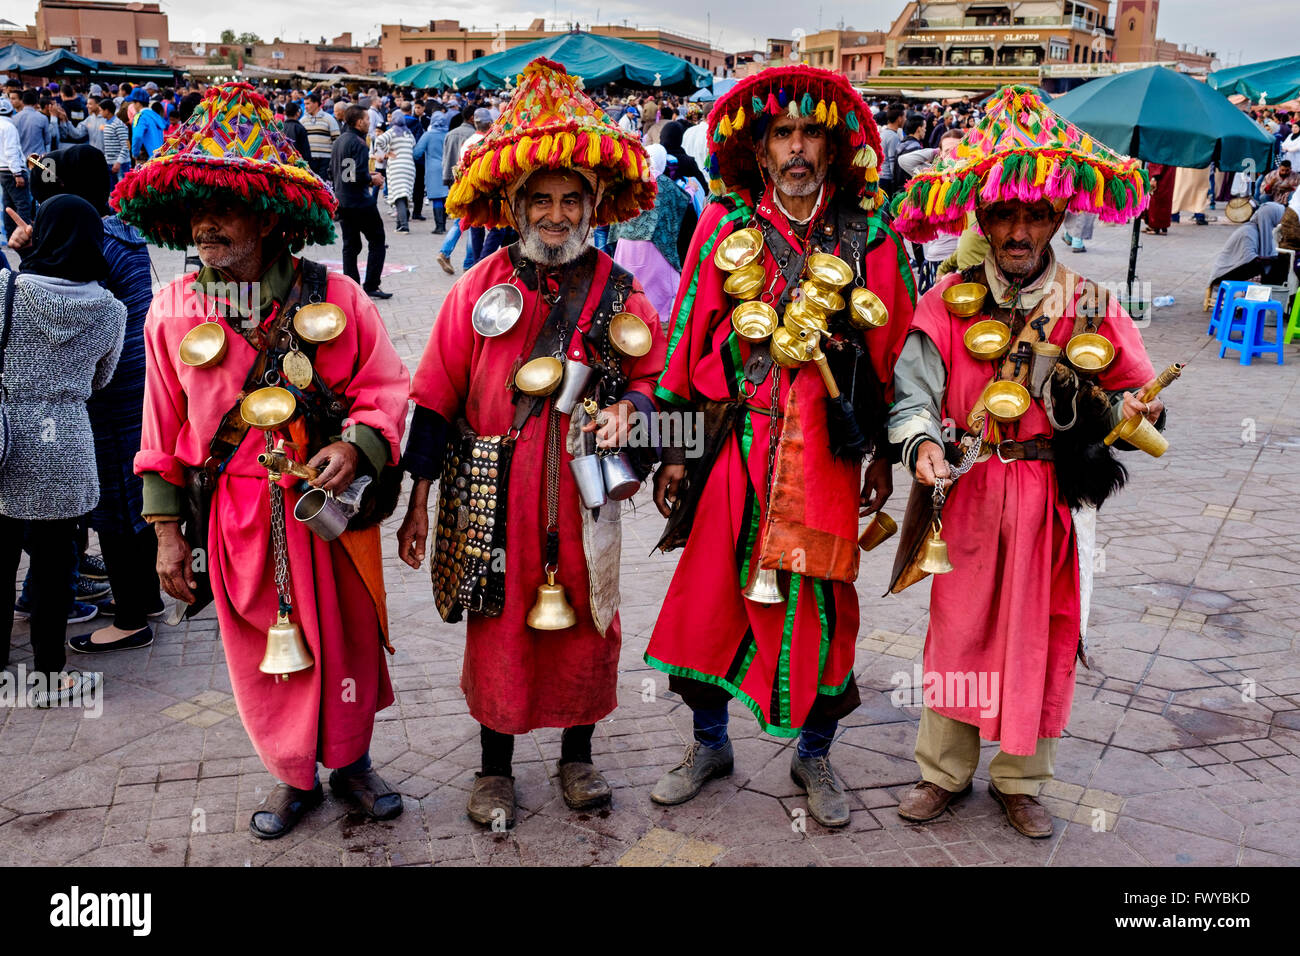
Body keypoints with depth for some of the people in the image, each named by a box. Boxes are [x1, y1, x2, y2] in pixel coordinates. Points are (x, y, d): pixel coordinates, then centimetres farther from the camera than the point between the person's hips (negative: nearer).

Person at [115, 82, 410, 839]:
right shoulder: (172, 311, -3)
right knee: (264, 649, 13)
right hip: (236, 516, 1)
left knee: (347, 640, 13)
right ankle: (295, 776, 37)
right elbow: (164, 432, 4)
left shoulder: (335, 297, -9)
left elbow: (387, 387, -3)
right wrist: (167, 529, 4)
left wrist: (356, 446, -21)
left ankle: (351, 760, 38)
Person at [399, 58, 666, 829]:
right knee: (498, 630, 10)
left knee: (588, 627, 13)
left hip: (585, 498, 2)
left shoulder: (620, 292, 0)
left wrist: (627, 408, -14)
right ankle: (496, 767, 32)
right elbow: (436, 397, 0)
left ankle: (578, 755, 38)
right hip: (494, 498, -1)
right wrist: (420, 499, -2)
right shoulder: (479, 288, -4)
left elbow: (652, 378, 10)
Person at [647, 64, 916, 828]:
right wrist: (675, 448, 3)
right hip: (734, 441, 1)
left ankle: (815, 753, 29)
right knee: (711, 589, 7)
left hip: (826, 448, 0)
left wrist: (884, 452, 7)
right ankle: (711, 743, 30)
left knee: (821, 599, 7)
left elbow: (892, 345, 7)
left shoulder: (869, 234, 2)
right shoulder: (724, 226, 2)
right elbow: (690, 336, 5)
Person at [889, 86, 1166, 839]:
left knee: (1043, 635, 10)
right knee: (958, 630, 9)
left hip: (1056, 493, 1)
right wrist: (923, 442, -29)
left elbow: (1141, 394, 5)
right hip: (970, 492, 0)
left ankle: (1022, 780, 29)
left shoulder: (1089, 305, -1)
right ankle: (945, 771, 27)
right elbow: (914, 390, -10)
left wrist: (1122, 410, -18)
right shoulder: (948, 301, -3)